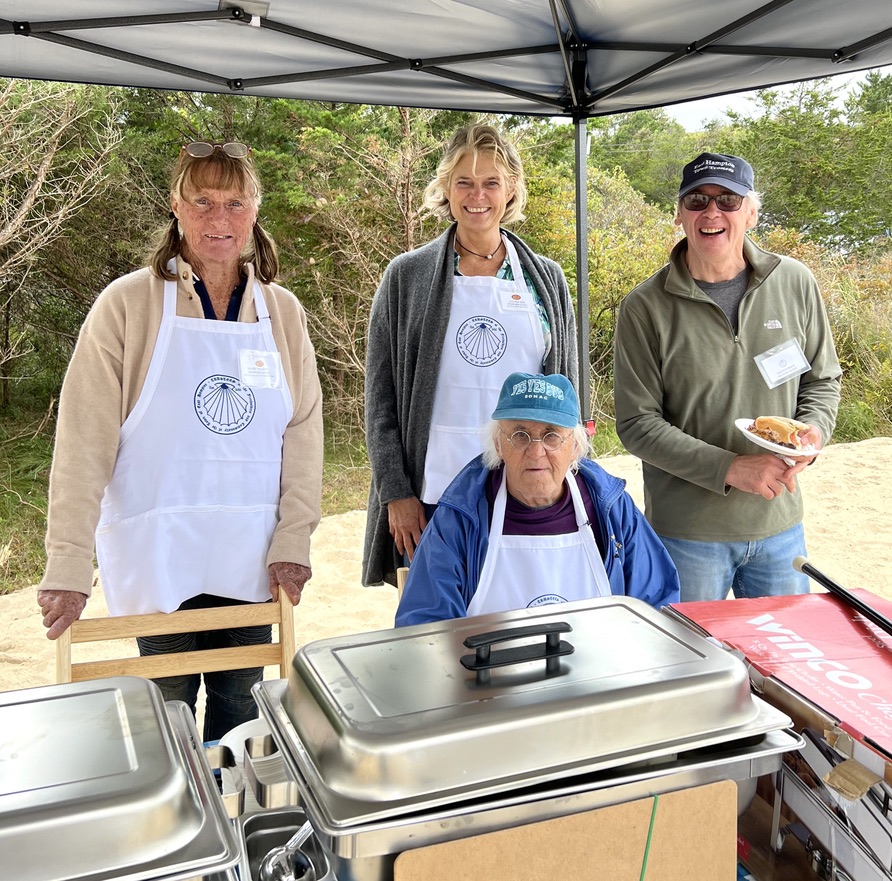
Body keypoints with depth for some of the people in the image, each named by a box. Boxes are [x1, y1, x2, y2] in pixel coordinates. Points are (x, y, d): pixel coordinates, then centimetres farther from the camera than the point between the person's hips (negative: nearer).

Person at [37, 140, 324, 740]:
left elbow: (304, 432, 2)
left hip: (252, 556, 3)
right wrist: (69, 567, -15)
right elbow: (84, 442, -10)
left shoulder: (284, 312, 4)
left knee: (240, 707, 14)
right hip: (159, 555, -2)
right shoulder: (129, 304, -6)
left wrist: (294, 541, -6)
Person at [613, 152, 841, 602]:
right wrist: (729, 468, -21)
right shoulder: (645, 307, -11)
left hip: (780, 525, 3)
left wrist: (812, 432, -11)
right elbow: (637, 424, -12)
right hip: (686, 533, -3)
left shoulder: (794, 283, -1)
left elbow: (822, 380, 10)